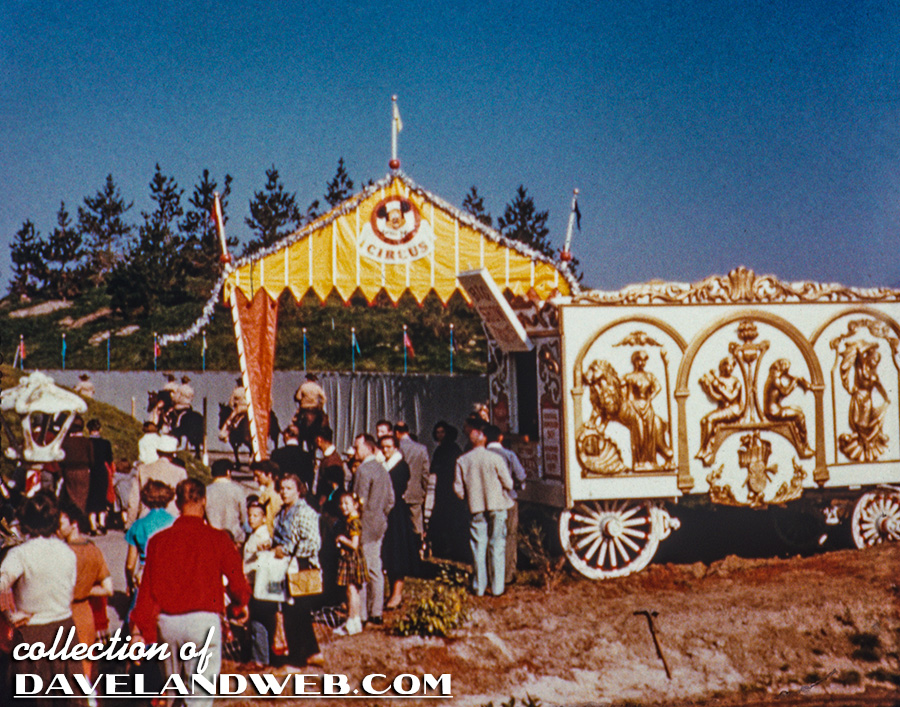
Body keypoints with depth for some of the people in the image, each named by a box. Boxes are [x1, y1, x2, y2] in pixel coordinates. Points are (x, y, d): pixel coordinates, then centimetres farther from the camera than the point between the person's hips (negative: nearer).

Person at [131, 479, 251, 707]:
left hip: (167, 622, 3)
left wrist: (138, 628, 8)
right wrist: (241, 605, 24)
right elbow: (237, 581, 3)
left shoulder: (158, 540, 2)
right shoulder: (217, 539, -4)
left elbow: (148, 587, 3)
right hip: (203, 620, -3)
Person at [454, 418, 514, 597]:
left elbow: (458, 488, 0)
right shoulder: (494, 458, -11)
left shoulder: (462, 461, -4)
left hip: (476, 508, 2)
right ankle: (497, 587, 7)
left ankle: (479, 587, 12)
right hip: (496, 507, -2)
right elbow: (508, 483, -7)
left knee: (478, 547, 8)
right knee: (497, 546, 5)